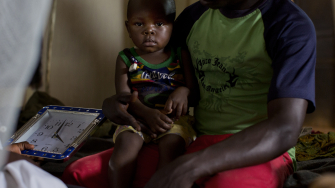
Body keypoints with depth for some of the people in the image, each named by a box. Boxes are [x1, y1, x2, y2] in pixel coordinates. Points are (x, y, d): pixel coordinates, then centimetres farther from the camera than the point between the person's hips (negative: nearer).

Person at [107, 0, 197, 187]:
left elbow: (195, 87, 7)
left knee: (172, 143, -32)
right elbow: (124, 96, -2)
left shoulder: (180, 57, 10)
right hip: (138, 117, 0)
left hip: (174, 118, 0)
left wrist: (184, 91, -18)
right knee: (127, 141, -31)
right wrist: (147, 113, -20)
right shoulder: (126, 59, 8)